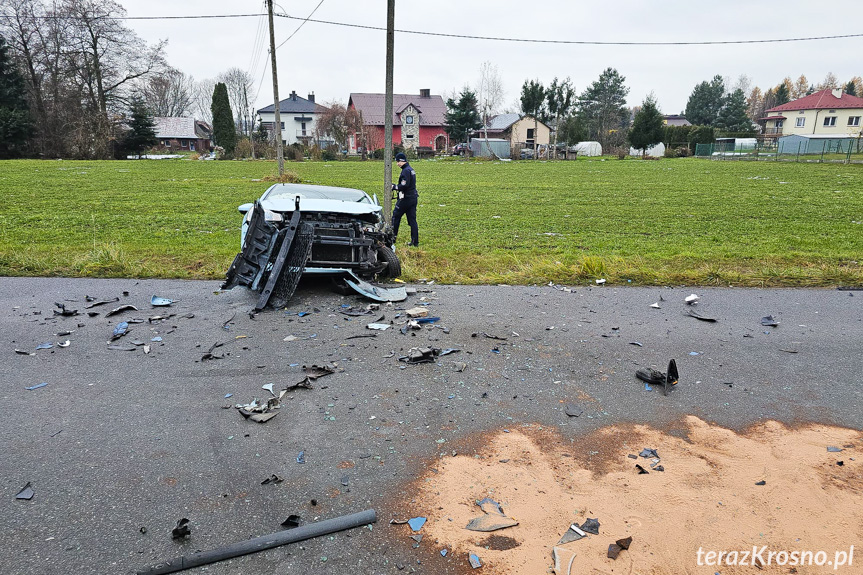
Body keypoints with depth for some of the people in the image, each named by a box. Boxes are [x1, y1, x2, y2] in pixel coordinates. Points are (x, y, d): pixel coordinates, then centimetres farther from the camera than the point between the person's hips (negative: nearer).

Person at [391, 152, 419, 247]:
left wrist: (394, 187, -10)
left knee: (395, 217, 5)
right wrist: (395, 185, 15)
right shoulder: (411, 169, 16)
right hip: (413, 198, 9)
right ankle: (415, 241, 7)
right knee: (412, 220, 8)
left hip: (406, 199, -9)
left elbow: (404, 185, -23)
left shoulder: (406, 171, -15)